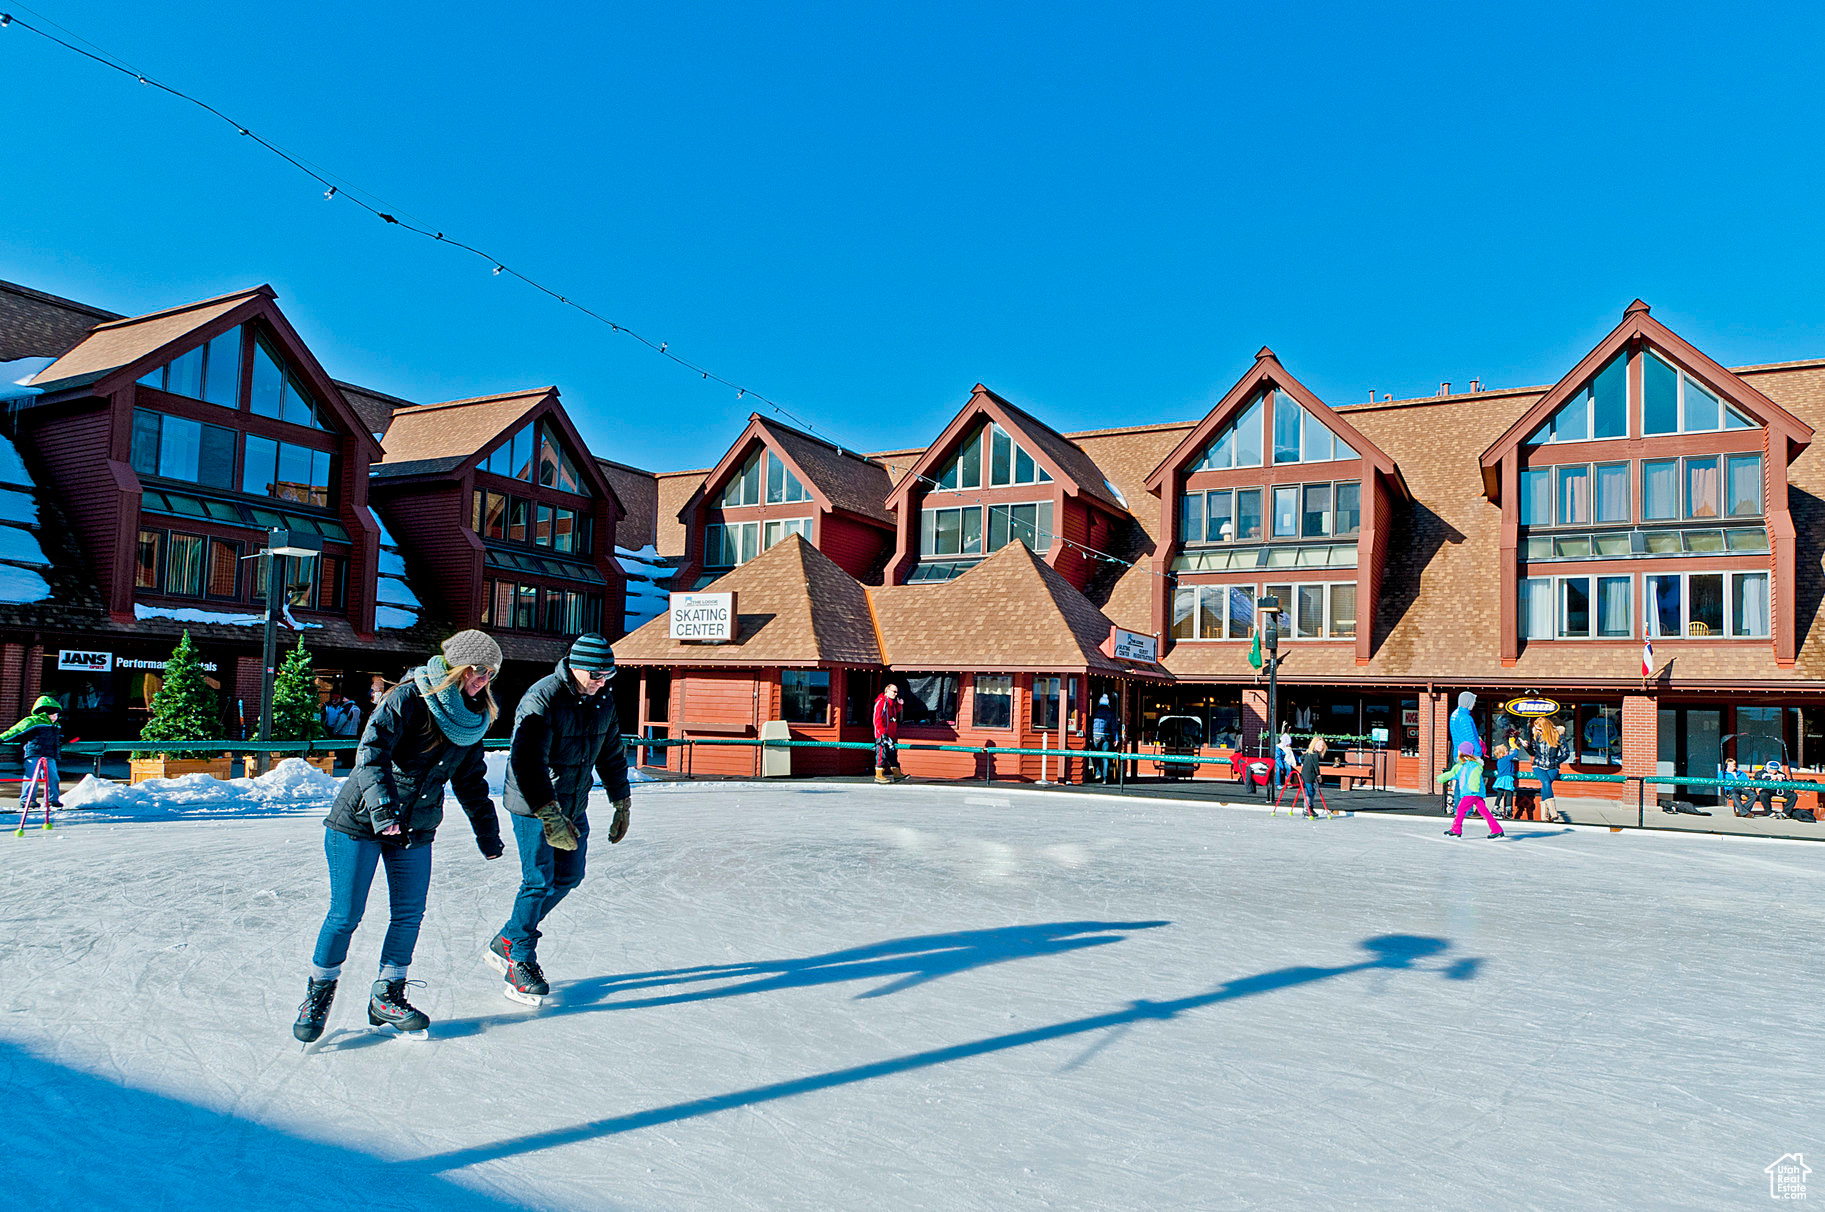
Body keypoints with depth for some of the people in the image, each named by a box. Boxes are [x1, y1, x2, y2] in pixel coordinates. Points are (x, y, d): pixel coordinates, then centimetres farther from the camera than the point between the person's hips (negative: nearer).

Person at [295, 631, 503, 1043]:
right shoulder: (409, 699, -16)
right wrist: (382, 806, -41)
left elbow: (471, 781, 15)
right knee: (345, 915, 1)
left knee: (410, 915, 5)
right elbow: (372, 753, -28)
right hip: (360, 822, -6)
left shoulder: (473, 718, 5)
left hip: (416, 831, 6)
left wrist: (487, 832, 17)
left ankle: (386, 997, 22)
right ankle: (319, 993, 22)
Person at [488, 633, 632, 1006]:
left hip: (573, 806, 7)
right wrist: (550, 816, -32)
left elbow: (611, 752, 13)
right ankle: (520, 961, 11)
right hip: (533, 806, -7)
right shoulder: (542, 698, -22)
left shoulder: (603, 700, 1)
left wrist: (622, 803, 13)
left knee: (569, 876, 11)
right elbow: (528, 762, -28)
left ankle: (508, 940, 27)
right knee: (539, 883, -6)